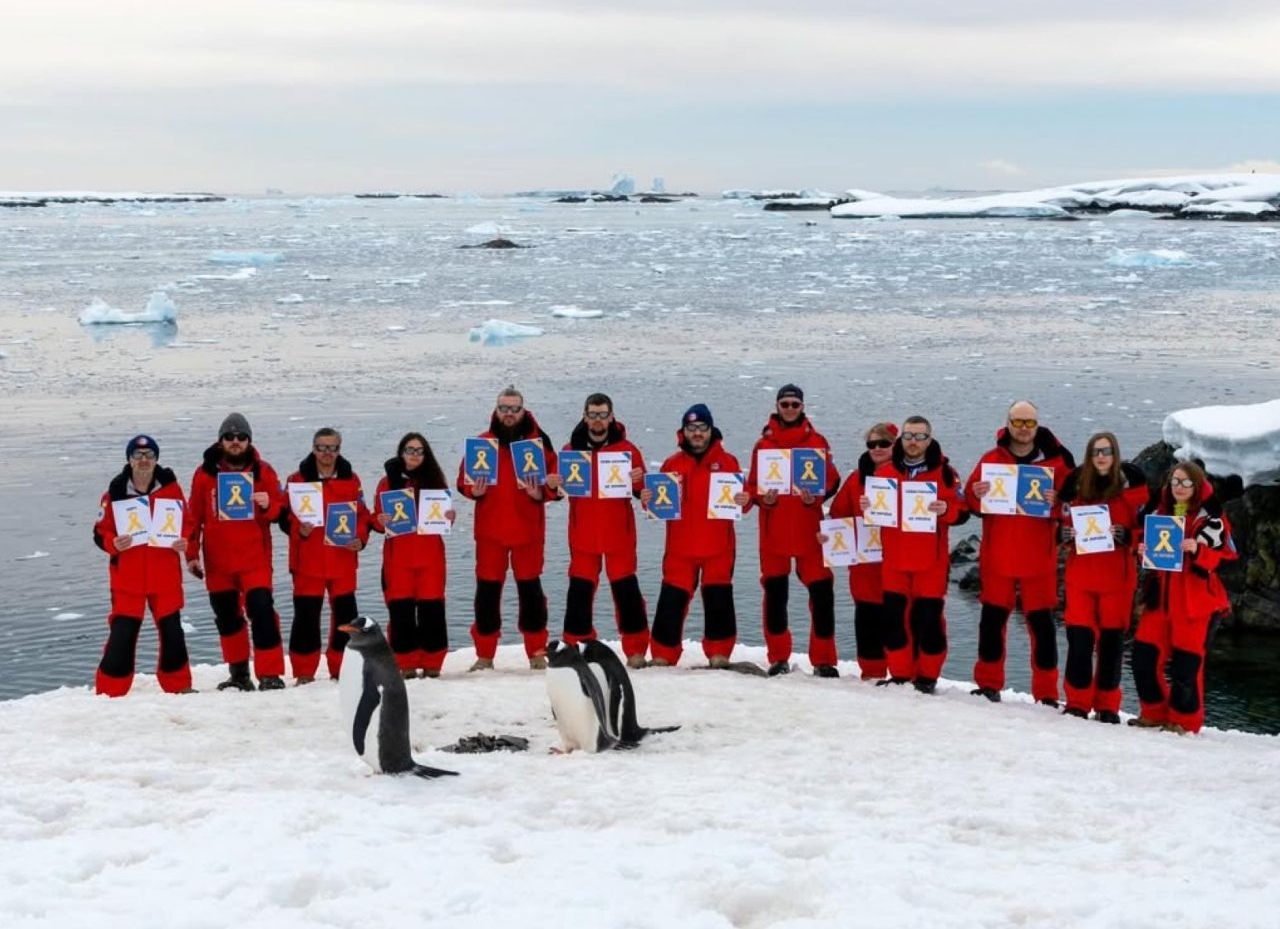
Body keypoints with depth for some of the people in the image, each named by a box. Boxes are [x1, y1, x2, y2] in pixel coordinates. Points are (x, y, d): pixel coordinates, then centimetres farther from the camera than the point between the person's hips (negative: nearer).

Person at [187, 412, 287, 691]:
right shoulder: (205, 473, 3)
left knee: (261, 610, -14)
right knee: (226, 616, 11)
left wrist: (267, 505, -19)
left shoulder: (263, 471, 2)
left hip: (255, 558, -2)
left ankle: (270, 674, -11)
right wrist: (191, 554, 4)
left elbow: (277, 511, 4)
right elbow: (194, 516, 7)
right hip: (217, 559, 2)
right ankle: (239, 674, 24)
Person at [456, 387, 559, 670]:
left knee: (530, 588, 6)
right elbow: (464, 479, 6)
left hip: (528, 528, -1)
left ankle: (537, 652, 15)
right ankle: (484, 655, 11)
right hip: (490, 529, 1)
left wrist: (540, 492, -18)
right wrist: (474, 490, -14)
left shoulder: (538, 441, 1)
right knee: (487, 589, 3)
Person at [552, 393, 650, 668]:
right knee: (580, 589, 3)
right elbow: (561, 486, 10)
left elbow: (641, 490, 2)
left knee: (625, 588, 0)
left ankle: (635, 650, 8)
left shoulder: (626, 449, 2)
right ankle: (576, 648, 12)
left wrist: (638, 481, -20)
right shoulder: (571, 450, 6)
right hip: (583, 534, 2)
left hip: (619, 534, -1)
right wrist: (553, 484, -12)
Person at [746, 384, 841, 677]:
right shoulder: (764, 443, 9)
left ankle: (824, 659, 2)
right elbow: (752, 485, 9)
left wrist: (816, 497, -15)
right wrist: (762, 497, -11)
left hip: (809, 530, -1)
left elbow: (832, 480, 3)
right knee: (775, 591, 5)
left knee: (821, 590, -6)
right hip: (773, 531, 1)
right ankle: (778, 658, 15)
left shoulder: (816, 441, 6)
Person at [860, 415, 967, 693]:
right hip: (894, 558, 3)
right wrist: (866, 507, -6)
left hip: (930, 561, -3)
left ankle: (927, 677, 10)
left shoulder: (943, 472, -2)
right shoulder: (885, 471, 8)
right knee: (893, 616, 4)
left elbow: (962, 511, -3)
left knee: (928, 618, -2)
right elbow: (875, 508, 17)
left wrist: (945, 510, -24)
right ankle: (899, 675, 15)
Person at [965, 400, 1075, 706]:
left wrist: (1056, 502, -21)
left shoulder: (1055, 461, 1)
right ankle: (988, 683, 19)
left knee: (1041, 622, -1)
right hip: (997, 556, 2)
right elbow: (972, 502, 4)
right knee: (992, 617, 6)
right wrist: (976, 494, -18)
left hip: (1038, 558, -1)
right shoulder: (992, 459, 5)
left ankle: (1046, 693, 6)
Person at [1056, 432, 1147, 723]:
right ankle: (1078, 702, 7)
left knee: (1112, 639, 5)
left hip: (1117, 575, -1)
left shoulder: (1131, 483, -2)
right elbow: (1065, 520, 14)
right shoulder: (1076, 483, 5)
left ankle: (1107, 707, 15)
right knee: (1079, 636, -4)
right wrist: (1066, 533, -7)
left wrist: (1127, 536, -16)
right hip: (1080, 571, 1)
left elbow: (1145, 526, 2)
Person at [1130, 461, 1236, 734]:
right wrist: (1144, 551, 2)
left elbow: (1223, 558, -7)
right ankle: (1154, 712, 17)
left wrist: (1197, 550, -24)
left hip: (1193, 599, -6)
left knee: (1186, 660, -5)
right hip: (1161, 596, 6)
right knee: (1144, 653, 2)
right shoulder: (1161, 512, 14)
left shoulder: (1210, 517, -3)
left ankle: (1184, 719, 7)